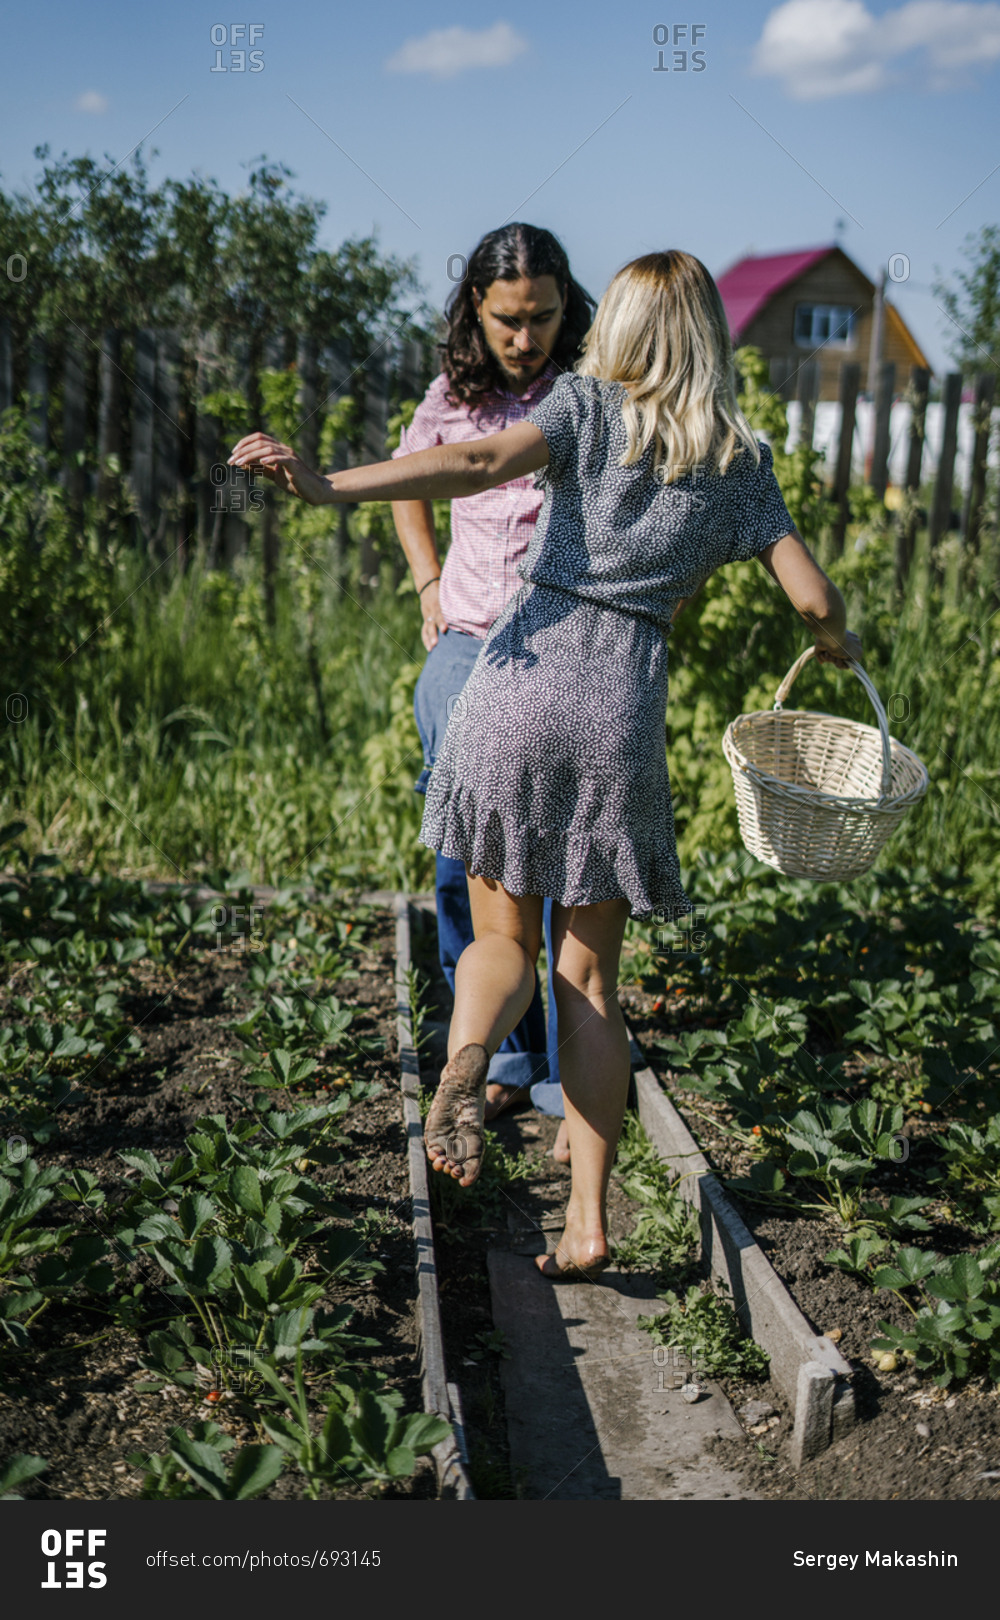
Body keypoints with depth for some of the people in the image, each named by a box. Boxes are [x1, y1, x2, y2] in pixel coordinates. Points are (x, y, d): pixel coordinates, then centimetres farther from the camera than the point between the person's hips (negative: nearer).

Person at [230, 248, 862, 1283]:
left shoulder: (591, 402, 8)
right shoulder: (741, 459, 14)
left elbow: (484, 462, -11)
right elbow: (811, 594, 12)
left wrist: (327, 486, -20)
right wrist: (839, 645, 36)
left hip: (527, 673, -1)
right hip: (625, 703, 1)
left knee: (503, 937, 14)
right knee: (590, 975, 11)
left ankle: (466, 1061, -19)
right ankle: (587, 1219, 8)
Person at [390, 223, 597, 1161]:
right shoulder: (452, 397, 7)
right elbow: (404, 482, 26)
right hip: (467, 651, 4)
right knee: (463, 867, 5)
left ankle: (573, 1084, 9)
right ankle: (504, 1059, 20)